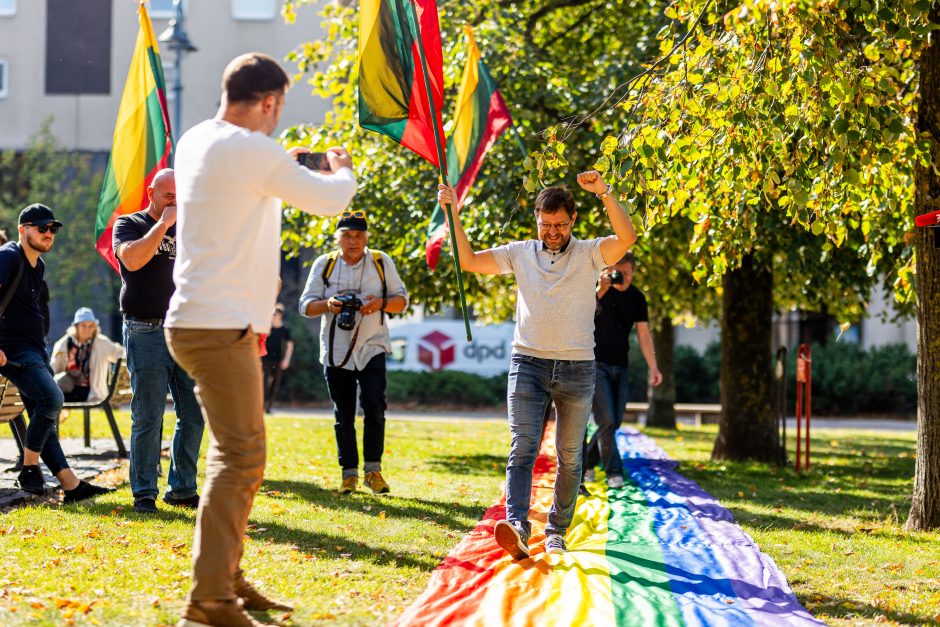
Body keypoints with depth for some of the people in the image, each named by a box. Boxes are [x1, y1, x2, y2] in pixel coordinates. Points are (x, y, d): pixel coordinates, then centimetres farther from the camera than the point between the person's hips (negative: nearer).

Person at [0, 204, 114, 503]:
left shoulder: (37, 265, 18)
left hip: (35, 351, 10)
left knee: (43, 416, 8)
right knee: (51, 398, -24)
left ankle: (72, 486, 7)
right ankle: (29, 469, -13)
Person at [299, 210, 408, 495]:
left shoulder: (382, 262, 2)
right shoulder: (324, 264, 3)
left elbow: (402, 300, 5)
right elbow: (306, 305, 3)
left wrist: (381, 303, -16)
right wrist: (328, 305, -19)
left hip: (371, 348, -1)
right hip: (336, 351, 1)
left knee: (374, 406, -16)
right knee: (343, 416, 5)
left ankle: (373, 469, -3)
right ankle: (349, 473, 15)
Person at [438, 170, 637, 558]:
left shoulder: (589, 253, 1)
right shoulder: (520, 253, 8)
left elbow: (627, 238, -17)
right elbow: (468, 260, 9)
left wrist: (604, 194, -28)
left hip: (577, 368, 0)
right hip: (528, 362, 0)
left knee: (569, 457, 6)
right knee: (522, 447, -14)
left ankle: (556, 532, 16)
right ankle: (517, 527, -27)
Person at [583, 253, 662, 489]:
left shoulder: (637, 298, 5)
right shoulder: (597, 288, -6)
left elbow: (643, 334, 4)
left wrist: (653, 367, -4)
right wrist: (601, 289, -33)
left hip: (620, 366, 5)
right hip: (596, 364, -5)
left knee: (615, 421, 6)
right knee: (606, 420, -12)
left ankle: (586, 462, 24)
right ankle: (613, 471, -5)